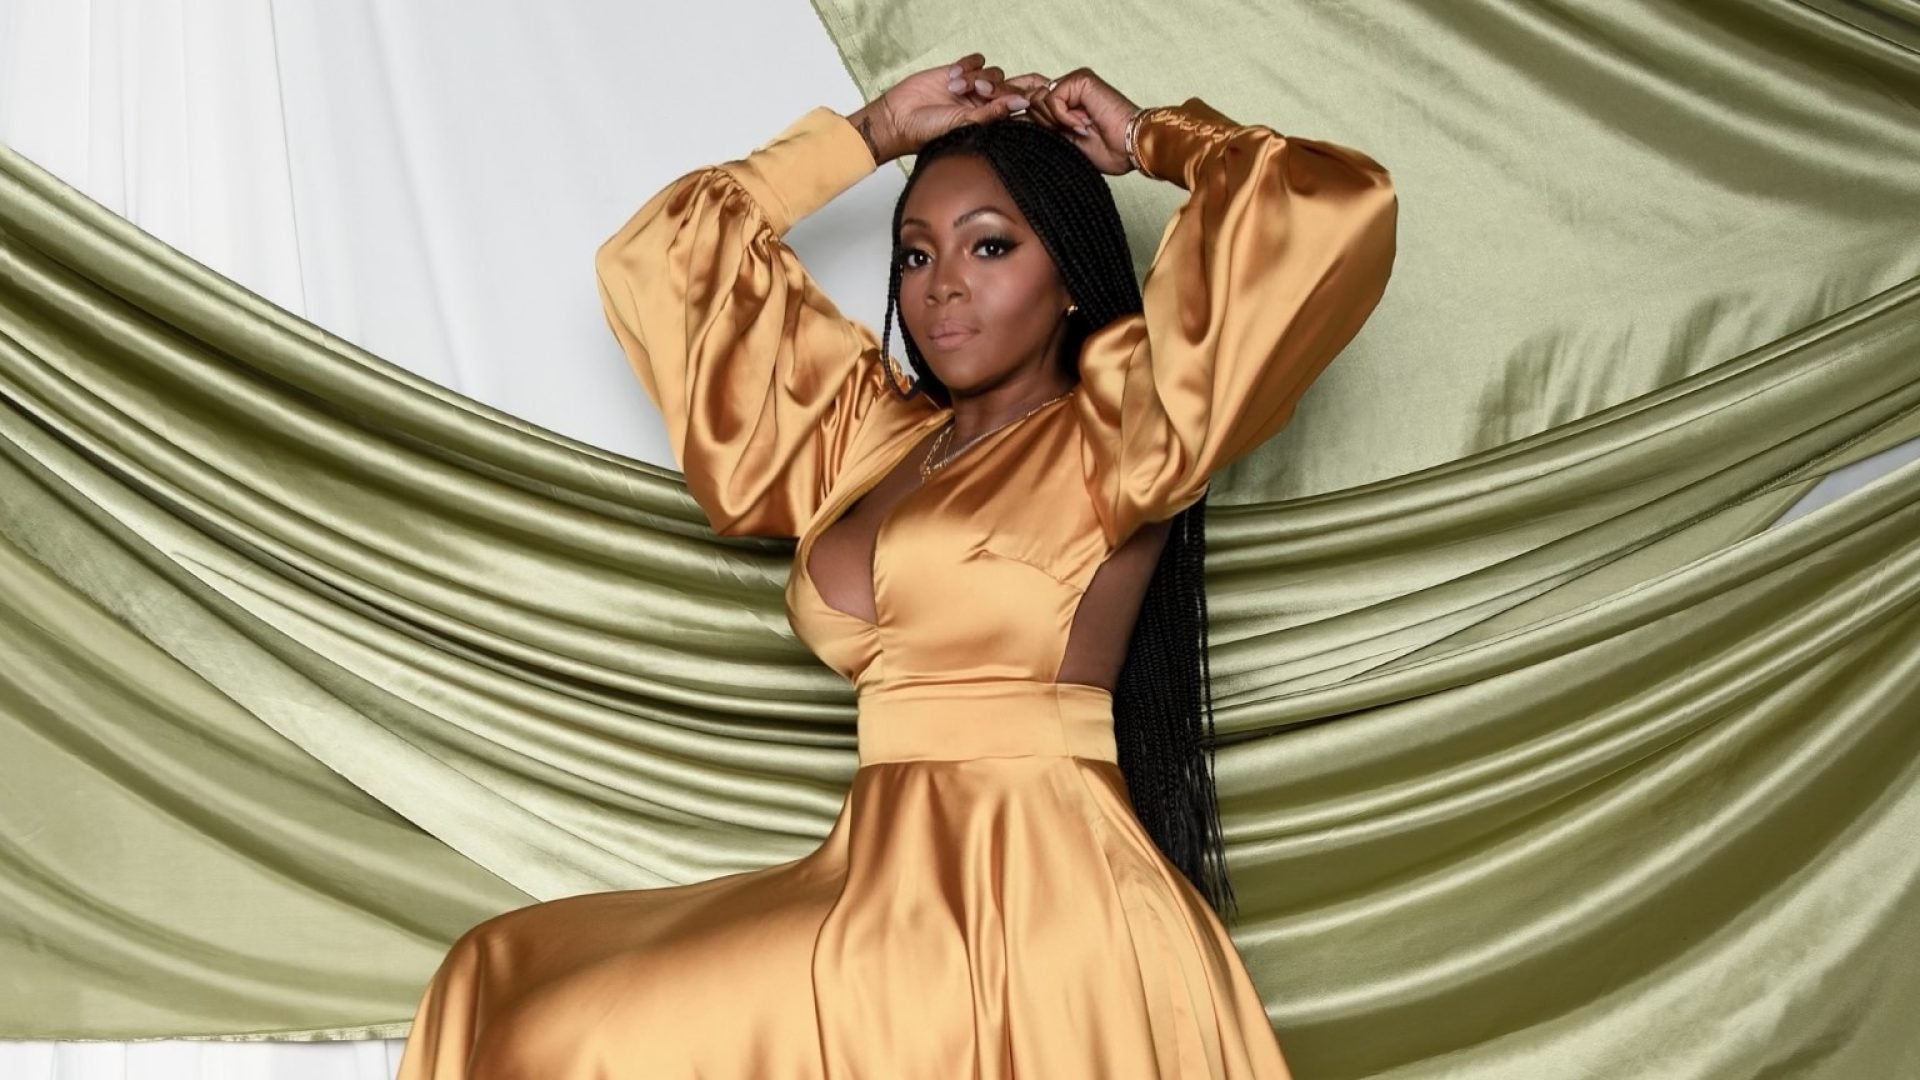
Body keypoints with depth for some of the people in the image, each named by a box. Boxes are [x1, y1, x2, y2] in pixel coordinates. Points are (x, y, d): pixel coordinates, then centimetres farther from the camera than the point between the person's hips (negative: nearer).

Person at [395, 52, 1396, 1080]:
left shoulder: (1112, 442, 0)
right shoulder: (866, 436, 17)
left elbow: (1333, 215, -10)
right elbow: (661, 265, 24)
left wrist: (1151, 137, 7)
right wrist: (871, 134, 21)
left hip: (1037, 900, -7)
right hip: (885, 883, 7)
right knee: (508, 974, -3)